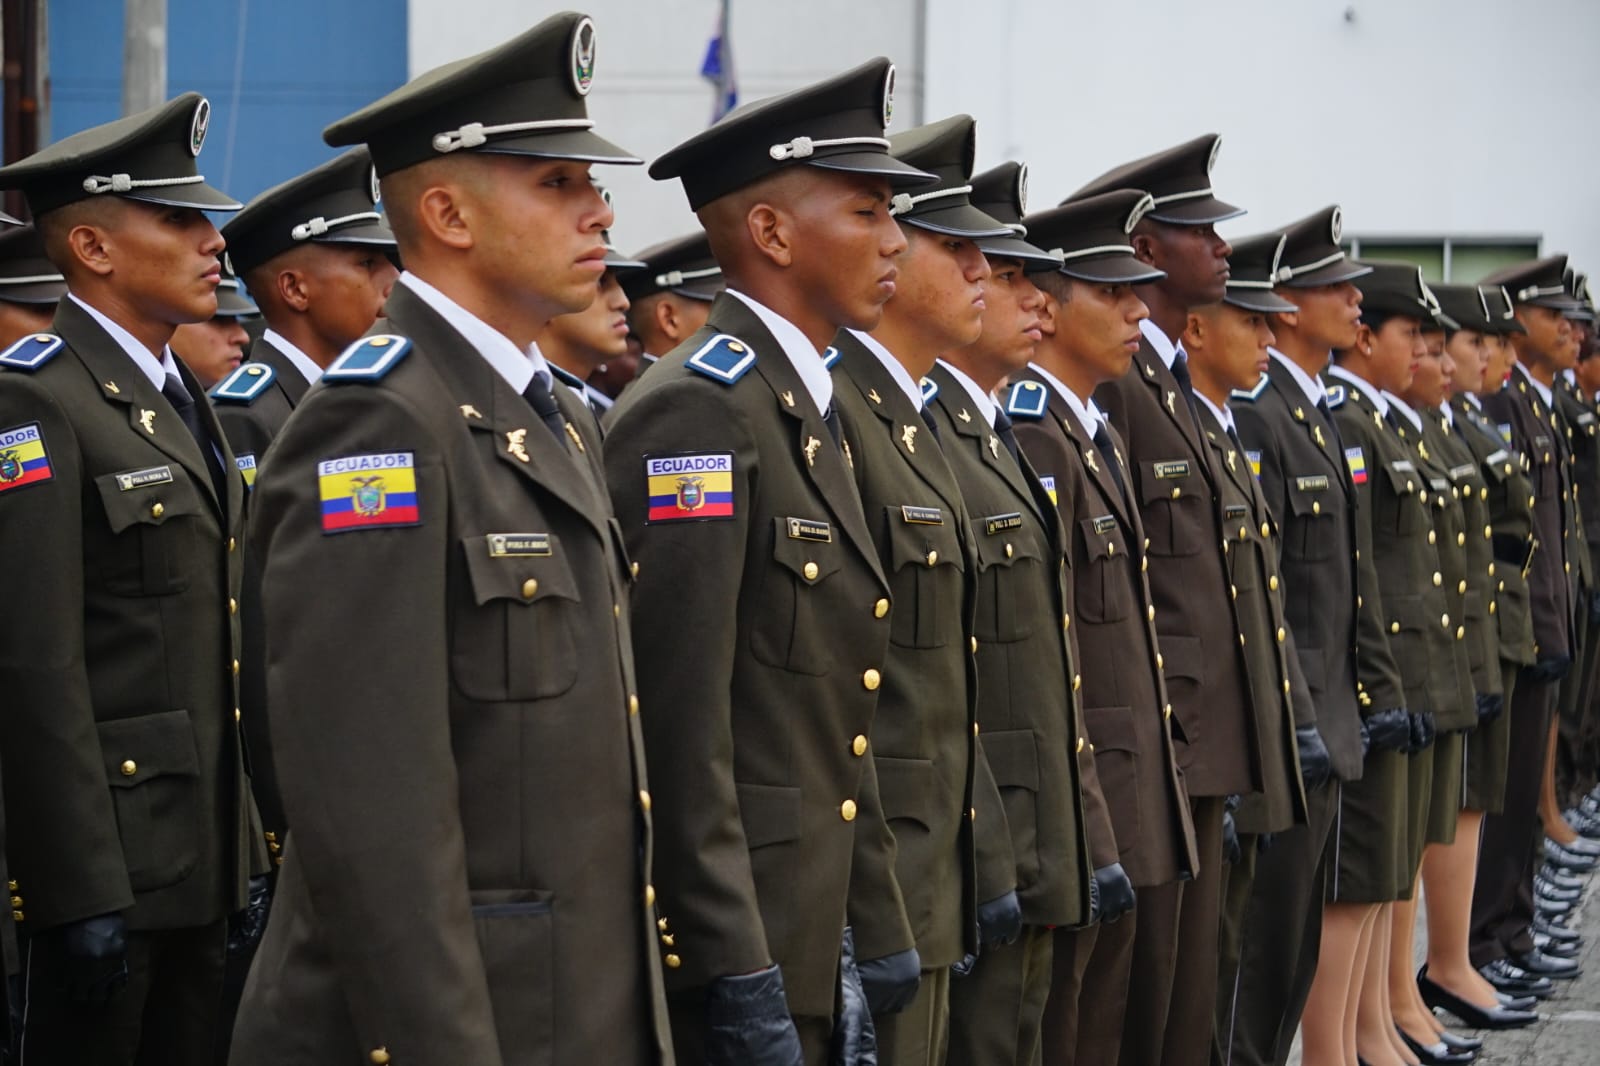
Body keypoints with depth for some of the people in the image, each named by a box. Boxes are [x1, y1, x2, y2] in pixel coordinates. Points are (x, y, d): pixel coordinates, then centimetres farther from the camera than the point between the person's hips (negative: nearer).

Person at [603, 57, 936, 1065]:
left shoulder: (813, 413, 15)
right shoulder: (695, 414, -15)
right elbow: (679, 726, -20)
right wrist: (738, 982, -21)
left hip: (810, 936, 9)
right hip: (728, 946, -9)